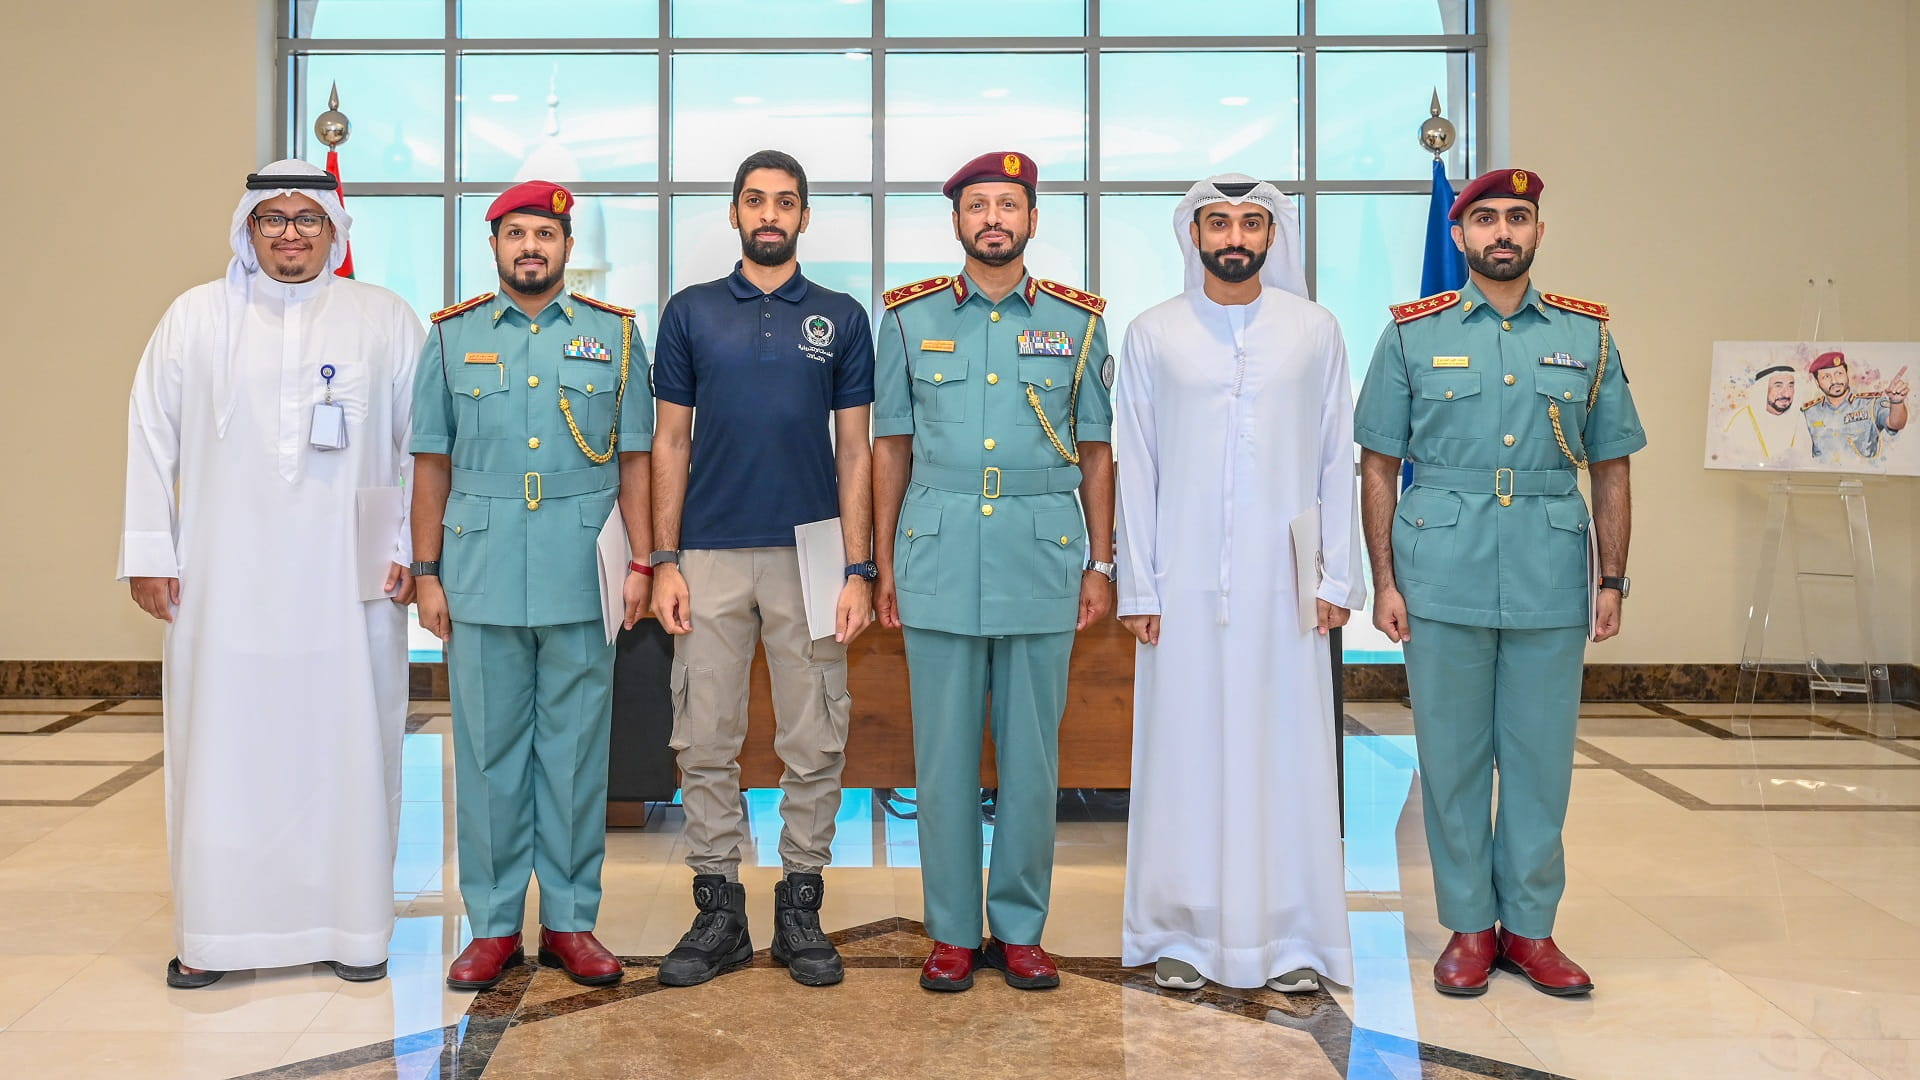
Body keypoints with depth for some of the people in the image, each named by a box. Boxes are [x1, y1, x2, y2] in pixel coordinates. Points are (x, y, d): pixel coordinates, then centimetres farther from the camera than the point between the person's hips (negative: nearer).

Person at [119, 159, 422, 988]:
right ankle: (213, 931, 16)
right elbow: (151, 437, 8)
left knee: (347, 747, 3)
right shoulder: (196, 317, 8)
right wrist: (148, 551, 3)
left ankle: (352, 926, 14)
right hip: (225, 579, 1)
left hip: (349, 582, -1)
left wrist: (414, 548, -2)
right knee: (221, 747, 4)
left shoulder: (385, 320, 6)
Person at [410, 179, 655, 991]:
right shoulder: (452, 336, 9)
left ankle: (570, 923, 17)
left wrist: (642, 563, -1)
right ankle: (493, 926, 18)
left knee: (575, 749, 5)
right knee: (488, 750, 6)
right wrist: (427, 573, 3)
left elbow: (634, 458, 6)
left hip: (581, 576, 0)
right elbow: (432, 463, 8)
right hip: (481, 575, 1)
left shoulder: (614, 335, 8)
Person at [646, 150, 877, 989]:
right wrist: (664, 560, -1)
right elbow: (671, 442, 7)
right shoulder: (691, 312, 7)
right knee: (706, 744, 5)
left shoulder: (841, 318, 6)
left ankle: (800, 909, 18)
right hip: (710, 559, 1)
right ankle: (717, 911, 18)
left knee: (813, 746, 5)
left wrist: (859, 569, -3)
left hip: (811, 557, 0)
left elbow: (854, 450, 4)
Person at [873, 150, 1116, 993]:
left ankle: (1021, 930, 19)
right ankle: (952, 933, 17)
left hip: (1042, 557, 0)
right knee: (944, 754, 4)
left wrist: (1101, 563, 4)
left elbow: (1096, 451, 9)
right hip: (939, 558, 0)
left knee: (1031, 754, 6)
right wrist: (883, 565, 6)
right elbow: (891, 447, 9)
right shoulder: (910, 318, 8)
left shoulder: (1077, 321, 8)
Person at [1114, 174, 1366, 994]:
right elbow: (1134, 469, 3)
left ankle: (1291, 940, 15)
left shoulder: (1315, 331, 7)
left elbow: (1337, 460, 6)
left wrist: (1339, 578, 1)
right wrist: (1137, 588, -1)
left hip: (1282, 583, 1)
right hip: (1185, 584, 0)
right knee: (1185, 752, 3)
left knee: (1286, 751, 3)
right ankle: (1182, 934, 15)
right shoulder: (1152, 335, 5)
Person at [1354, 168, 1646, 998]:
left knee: (1541, 755, 6)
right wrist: (1384, 580, -3)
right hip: (1443, 579, -1)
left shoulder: (1587, 336, 10)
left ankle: (1530, 926, 21)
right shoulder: (1412, 335, 5)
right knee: (1452, 756, 5)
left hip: (1551, 583, 1)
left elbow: (1610, 470, 11)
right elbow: (1378, 468, 3)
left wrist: (1613, 579, 5)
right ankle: (1468, 927, 19)